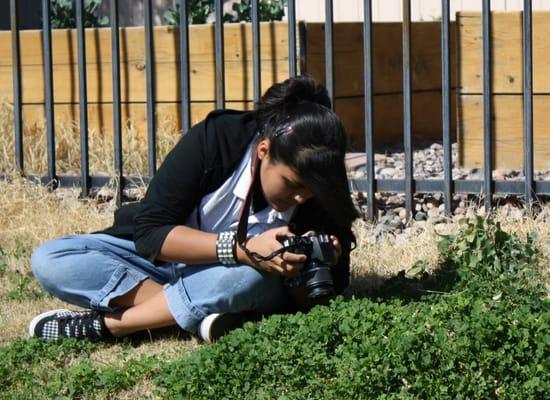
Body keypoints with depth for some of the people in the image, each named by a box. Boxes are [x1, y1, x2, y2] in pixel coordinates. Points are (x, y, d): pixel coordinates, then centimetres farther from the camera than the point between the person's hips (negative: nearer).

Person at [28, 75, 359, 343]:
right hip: (161, 262, 0)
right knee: (50, 259, -24)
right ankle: (199, 315, -31)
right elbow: (149, 231, -26)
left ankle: (104, 324, -26)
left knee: (256, 277, -38)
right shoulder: (215, 140, -23)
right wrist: (243, 249, -38)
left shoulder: (320, 194, -17)